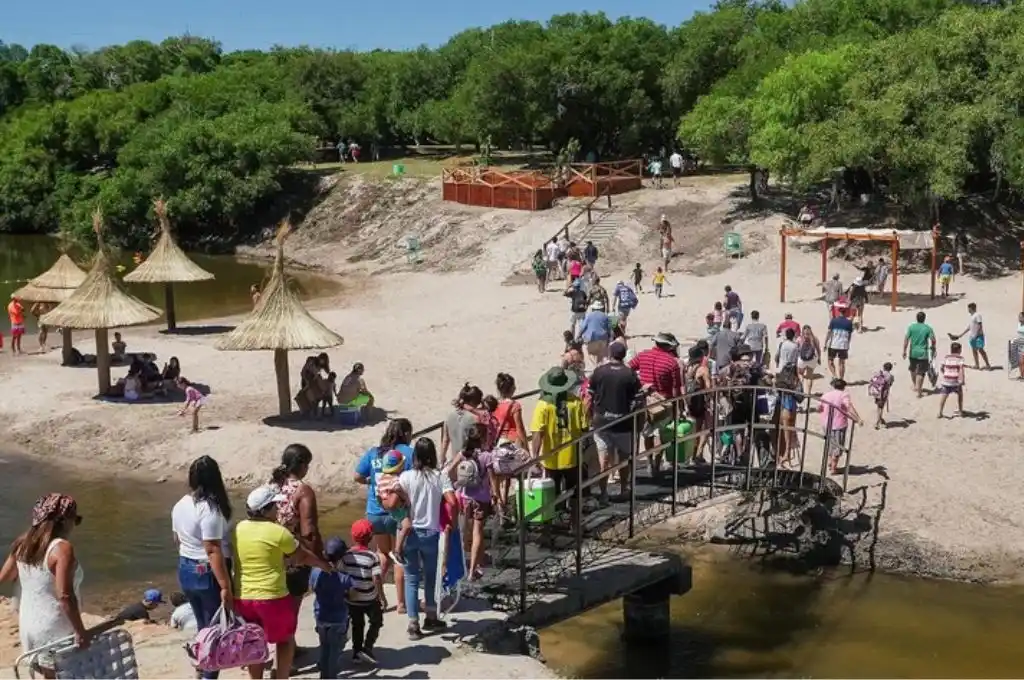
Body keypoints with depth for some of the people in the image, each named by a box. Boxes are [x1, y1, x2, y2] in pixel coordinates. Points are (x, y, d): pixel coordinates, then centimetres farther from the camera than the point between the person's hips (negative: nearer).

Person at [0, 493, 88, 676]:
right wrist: (80, 630, -22)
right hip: (55, 630, -8)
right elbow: (65, 595, -28)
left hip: (29, 625, 8)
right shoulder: (62, 548, -22)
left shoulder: (24, 544, 2)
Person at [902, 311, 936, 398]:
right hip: (923, 353, -2)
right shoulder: (928, 328, -7)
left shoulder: (911, 327, -4)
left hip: (913, 353, 2)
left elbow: (906, 339, -7)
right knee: (921, 372, 1)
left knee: (912, 369, 24)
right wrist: (933, 349, 7)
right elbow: (933, 340, -10)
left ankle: (915, 386, 40)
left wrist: (904, 351, -1)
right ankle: (918, 391, -5)